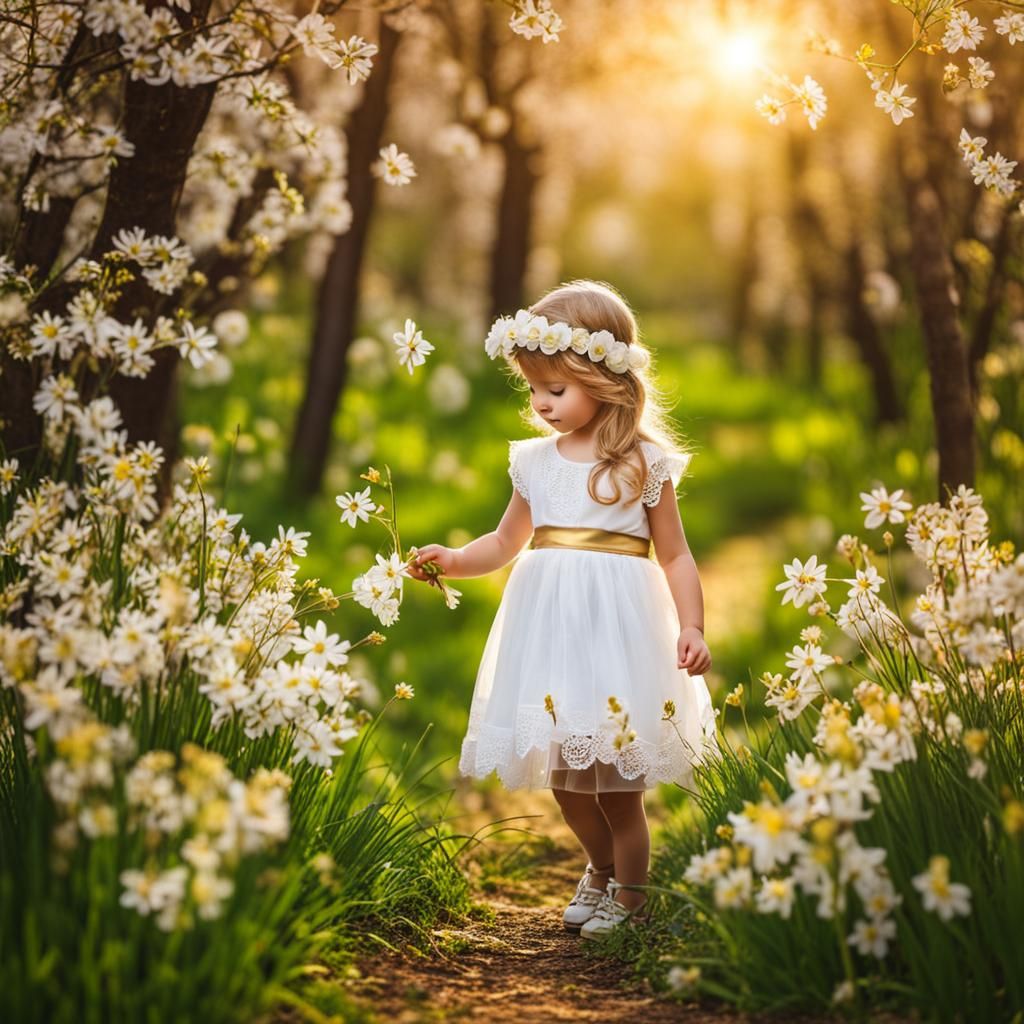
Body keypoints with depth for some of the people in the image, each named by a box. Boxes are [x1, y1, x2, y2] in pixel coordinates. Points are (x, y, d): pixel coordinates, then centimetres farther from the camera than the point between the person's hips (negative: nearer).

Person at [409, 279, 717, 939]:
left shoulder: (645, 462, -3)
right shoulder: (534, 461, 9)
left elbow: (675, 555, 1)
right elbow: (506, 544, 21)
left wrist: (692, 626, -9)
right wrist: (452, 561, 4)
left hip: (617, 624, -5)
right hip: (549, 625, 5)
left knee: (617, 781, -2)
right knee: (563, 776, 10)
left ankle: (628, 894, 17)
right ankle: (601, 868, 35)